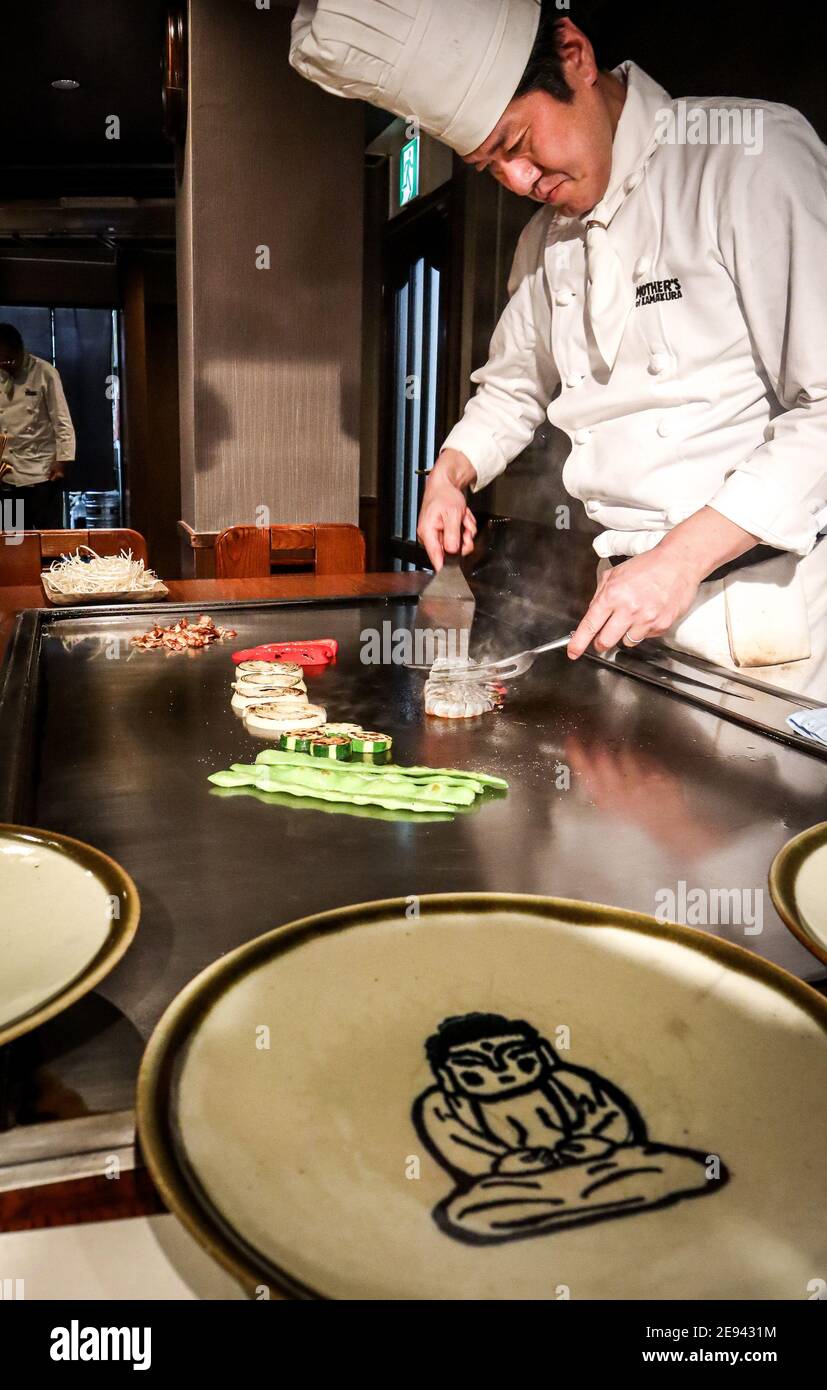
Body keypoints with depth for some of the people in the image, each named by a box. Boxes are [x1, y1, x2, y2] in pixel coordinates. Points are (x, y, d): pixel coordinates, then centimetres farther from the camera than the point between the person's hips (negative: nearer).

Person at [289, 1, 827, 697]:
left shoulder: (755, 152, -10)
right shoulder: (546, 235, 13)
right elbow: (515, 386, 28)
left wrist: (683, 557, -21)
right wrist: (450, 473, 9)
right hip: (635, 592, 6)